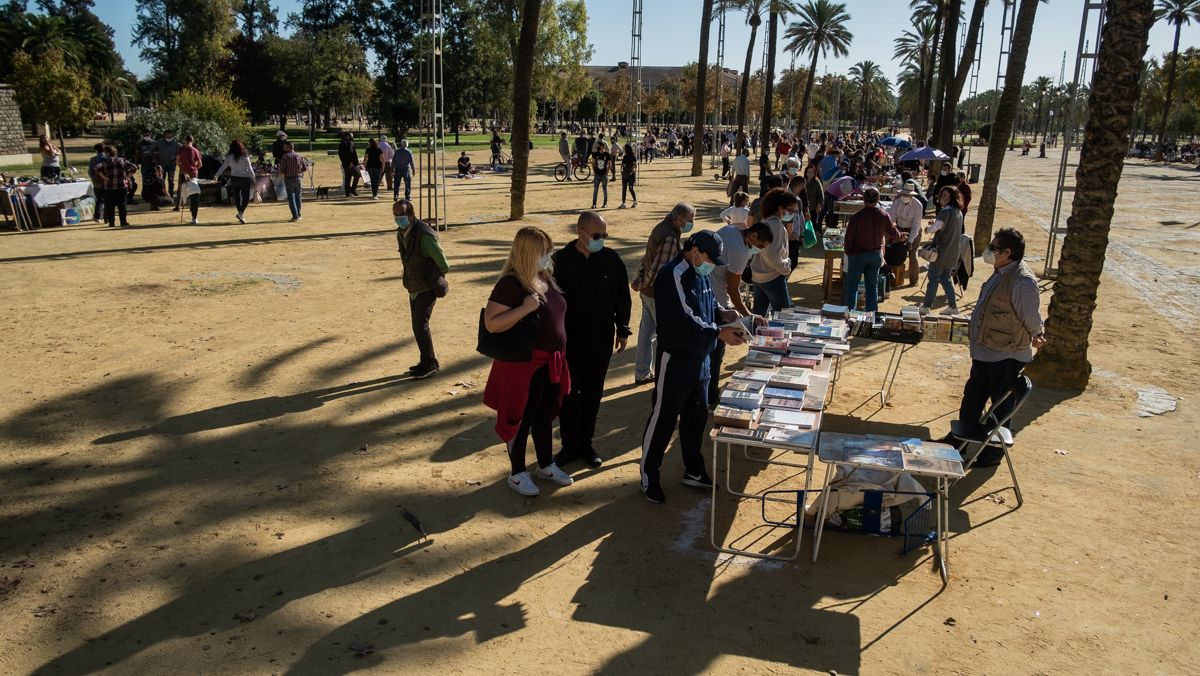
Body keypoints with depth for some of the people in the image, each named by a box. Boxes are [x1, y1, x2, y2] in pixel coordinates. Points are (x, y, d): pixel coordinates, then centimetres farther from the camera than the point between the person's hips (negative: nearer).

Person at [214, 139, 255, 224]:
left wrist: (215, 175, 16)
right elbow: (249, 169, -8)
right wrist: (254, 179, -2)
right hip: (244, 179, -3)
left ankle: (241, 215, 11)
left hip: (234, 178, 3)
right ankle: (241, 213, -21)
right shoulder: (245, 157, -9)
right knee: (246, 198, -1)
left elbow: (223, 167, 4)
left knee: (236, 197, 12)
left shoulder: (229, 157, -1)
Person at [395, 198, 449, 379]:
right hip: (414, 288, 9)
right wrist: (410, 279, 15)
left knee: (420, 325, -7)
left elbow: (443, 264, -18)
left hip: (426, 288, -9)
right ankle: (427, 362, 25)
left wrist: (431, 279, -5)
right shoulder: (401, 233, 6)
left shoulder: (424, 234, -22)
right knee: (419, 325, 13)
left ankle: (430, 364, 5)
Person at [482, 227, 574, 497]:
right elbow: (491, 323, -24)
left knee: (544, 416, 20)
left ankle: (546, 465, 37)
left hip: (551, 362, 8)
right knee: (522, 419, 6)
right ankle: (517, 473, 23)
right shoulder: (510, 284, -19)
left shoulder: (546, 278, 5)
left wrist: (560, 355, 18)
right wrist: (524, 308, -31)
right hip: (524, 364, -8)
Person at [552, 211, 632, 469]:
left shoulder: (612, 259, -4)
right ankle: (569, 446, 21)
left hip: (601, 341, 2)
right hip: (569, 340, -2)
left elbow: (623, 297, 5)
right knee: (569, 393, 6)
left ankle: (586, 443, 27)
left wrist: (623, 330, 6)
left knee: (593, 393, 12)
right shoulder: (561, 260, -10)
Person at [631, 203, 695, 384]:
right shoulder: (670, 238, -25)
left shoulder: (661, 228, 7)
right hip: (659, 294, -9)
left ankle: (642, 373, 29)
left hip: (648, 292, 9)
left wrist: (638, 280, 11)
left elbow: (647, 258, 11)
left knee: (646, 332, 17)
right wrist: (643, 285, -10)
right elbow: (658, 269, -26)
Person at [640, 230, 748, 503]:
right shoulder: (673, 276, -21)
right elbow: (685, 320, -26)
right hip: (675, 359, -9)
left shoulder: (700, 274, 8)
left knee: (696, 416, 18)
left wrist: (721, 313, 0)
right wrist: (719, 333, -24)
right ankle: (649, 477, 16)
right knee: (663, 419, 2)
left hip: (699, 358, 9)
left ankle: (693, 471, 33)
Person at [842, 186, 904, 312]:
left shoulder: (857, 216, -17)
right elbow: (893, 233, 9)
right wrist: (901, 237, 31)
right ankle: (872, 313, 17)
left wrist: (848, 252, 2)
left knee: (852, 285, 6)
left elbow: (848, 237, -13)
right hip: (876, 254, 4)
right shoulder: (884, 215, -5)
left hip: (857, 254, -4)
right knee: (872, 286, 14)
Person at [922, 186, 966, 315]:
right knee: (946, 278, 16)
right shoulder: (959, 212, 10)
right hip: (953, 252, 8)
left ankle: (926, 306, 9)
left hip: (942, 250, -8)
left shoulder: (946, 211, -18)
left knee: (934, 278, 2)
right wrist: (936, 224, 10)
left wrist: (928, 228, -3)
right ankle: (953, 306, 16)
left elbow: (935, 228, -24)